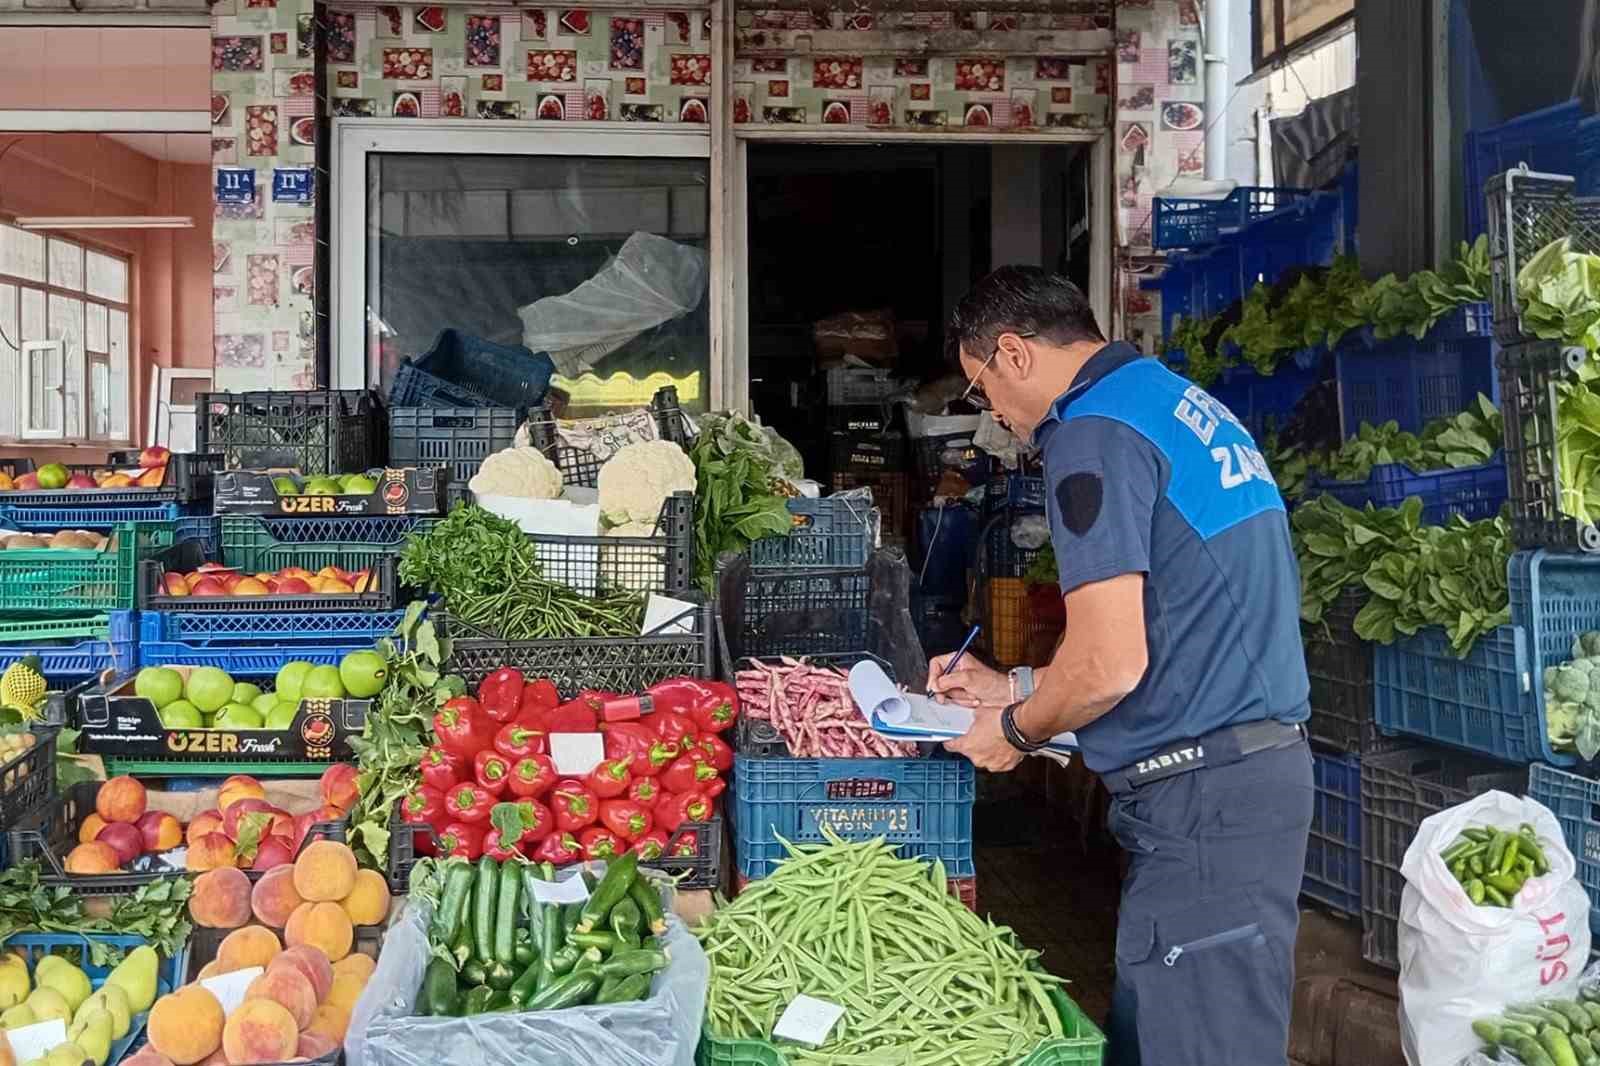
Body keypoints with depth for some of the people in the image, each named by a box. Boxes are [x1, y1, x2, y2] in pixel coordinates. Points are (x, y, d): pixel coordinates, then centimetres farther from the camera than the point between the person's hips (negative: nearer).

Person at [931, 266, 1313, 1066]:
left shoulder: (1093, 431, -12)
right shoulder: (1183, 403, 17)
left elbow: (1110, 665, -19)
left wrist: (1015, 731, 1)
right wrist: (1014, 687, 25)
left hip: (1200, 791, -10)